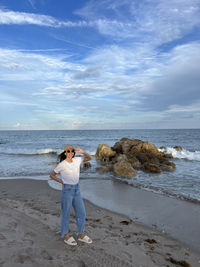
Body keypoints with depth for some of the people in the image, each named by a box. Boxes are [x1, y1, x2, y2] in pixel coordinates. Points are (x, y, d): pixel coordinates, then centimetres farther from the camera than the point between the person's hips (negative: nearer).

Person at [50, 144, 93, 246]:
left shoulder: (77, 160, 0)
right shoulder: (61, 165, -12)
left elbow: (89, 158, 8)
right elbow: (52, 175, 0)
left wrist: (82, 152, -9)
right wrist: (62, 182, -2)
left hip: (76, 189, 6)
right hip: (67, 190, -6)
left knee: (81, 212, 10)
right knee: (66, 214, 8)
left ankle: (81, 235, 26)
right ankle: (66, 236, 25)